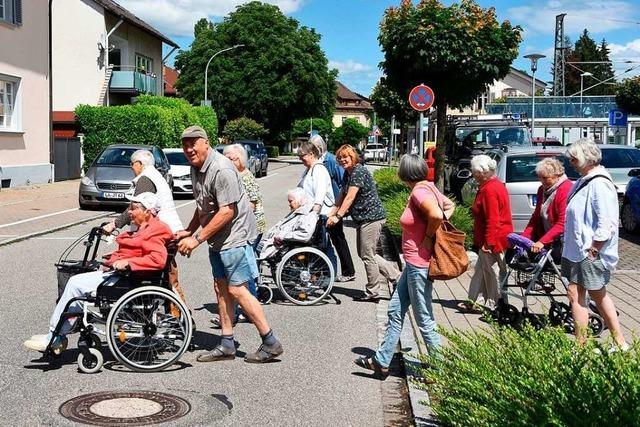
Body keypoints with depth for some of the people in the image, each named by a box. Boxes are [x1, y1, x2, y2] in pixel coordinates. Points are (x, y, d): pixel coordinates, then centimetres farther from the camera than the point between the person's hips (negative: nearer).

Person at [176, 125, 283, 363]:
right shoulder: (196, 168, 9)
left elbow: (227, 212, -25)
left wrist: (197, 238, -23)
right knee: (221, 288, 10)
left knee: (236, 290, -10)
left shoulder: (221, 169, -21)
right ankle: (227, 345, 18)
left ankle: (270, 343, -2)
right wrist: (188, 231, 9)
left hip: (235, 236, -10)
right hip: (218, 239, 10)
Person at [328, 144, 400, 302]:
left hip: (371, 218, -11)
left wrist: (337, 216, -26)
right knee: (365, 254, 15)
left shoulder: (359, 171, -17)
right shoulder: (348, 173, 14)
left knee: (367, 255, -3)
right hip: (364, 218, 11)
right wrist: (332, 213, 3)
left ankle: (372, 292, 9)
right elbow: (342, 196, 14)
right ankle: (396, 276, 22)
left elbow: (350, 197, -23)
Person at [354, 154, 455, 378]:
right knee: (395, 310, 15)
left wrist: (428, 238, -19)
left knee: (425, 320, 0)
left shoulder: (419, 192, -19)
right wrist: (444, 219, 9)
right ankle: (382, 361, 23)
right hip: (414, 264, 10)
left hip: (419, 265, -10)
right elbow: (450, 205, 23)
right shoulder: (428, 188, 9)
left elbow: (436, 215, -35)